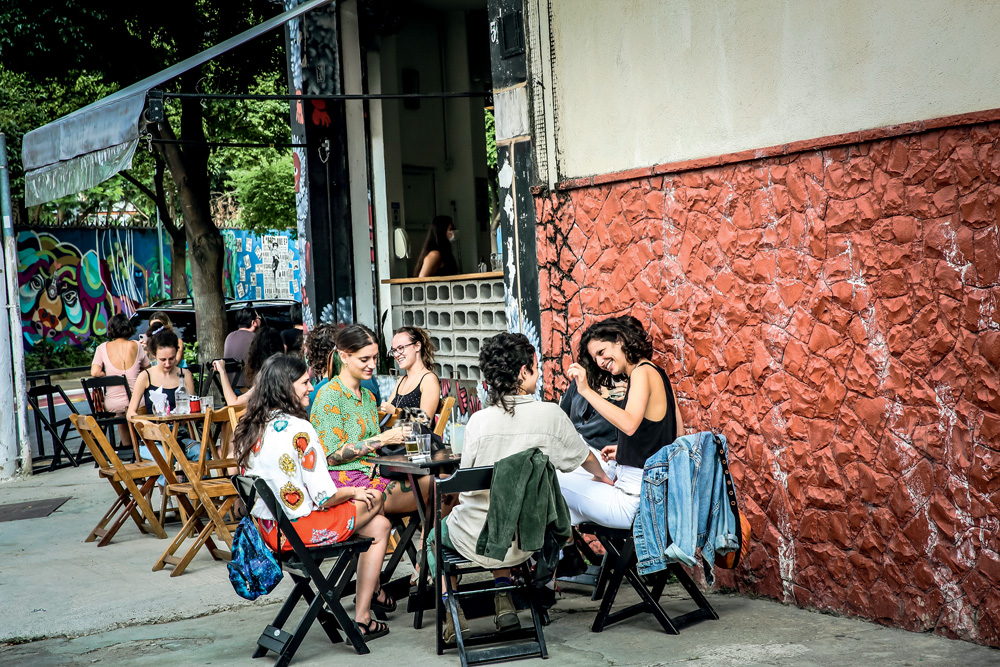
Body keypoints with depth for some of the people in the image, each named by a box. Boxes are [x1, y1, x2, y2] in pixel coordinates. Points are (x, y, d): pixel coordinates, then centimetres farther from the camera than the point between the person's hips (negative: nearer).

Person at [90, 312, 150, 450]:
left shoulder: (103, 348, -1)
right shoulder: (136, 346, 0)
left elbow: (95, 372, -10)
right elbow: (147, 369, 11)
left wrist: (109, 376, 7)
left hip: (112, 406, 2)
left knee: (120, 412, 36)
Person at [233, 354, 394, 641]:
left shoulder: (249, 429, 2)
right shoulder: (299, 429, -21)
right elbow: (325, 498, -19)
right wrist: (353, 493, 3)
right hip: (302, 529, -8)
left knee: (378, 525, 21)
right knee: (374, 500, 16)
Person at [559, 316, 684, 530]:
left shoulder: (642, 372, -14)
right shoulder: (658, 374, 13)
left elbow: (629, 424, -31)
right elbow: (678, 436, 17)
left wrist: (587, 391, -28)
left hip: (635, 500, -10)